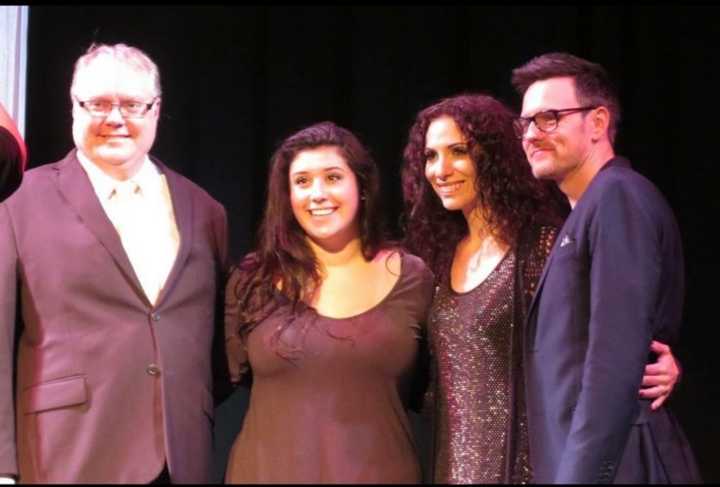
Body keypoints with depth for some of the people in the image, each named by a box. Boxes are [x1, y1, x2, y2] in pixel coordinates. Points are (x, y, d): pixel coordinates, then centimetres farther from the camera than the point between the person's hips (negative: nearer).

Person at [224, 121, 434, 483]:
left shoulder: (412, 278, -1)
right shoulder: (253, 280, -2)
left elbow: (422, 392, 8)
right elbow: (235, 376, 10)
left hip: (379, 473, 0)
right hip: (269, 470, 0)